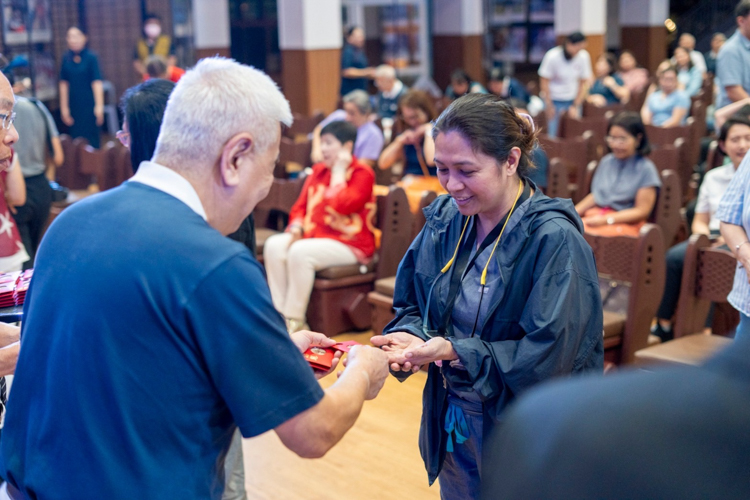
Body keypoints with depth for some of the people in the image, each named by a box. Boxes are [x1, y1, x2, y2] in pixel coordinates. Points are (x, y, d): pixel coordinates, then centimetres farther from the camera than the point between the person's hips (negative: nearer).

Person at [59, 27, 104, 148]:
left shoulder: (90, 57, -6)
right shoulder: (66, 58, 5)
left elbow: (97, 83, -10)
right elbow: (64, 84, 7)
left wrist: (99, 106, -15)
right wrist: (64, 108, 6)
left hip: (89, 105, -4)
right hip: (73, 106, 4)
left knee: (90, 138, -3)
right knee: (76, 137, 7)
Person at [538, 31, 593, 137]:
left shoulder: (584, 56, -8)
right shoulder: (552, 56, -16)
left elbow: (584, 83, 0)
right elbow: (544, 81, -9)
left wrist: (576, 106, -3)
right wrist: (549, 105, -10)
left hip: (573, 100, 3)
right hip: (554, 100, -2)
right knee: (552, 135, -7)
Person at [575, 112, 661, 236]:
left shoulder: (645, 168, -2)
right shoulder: (606, 162, 15)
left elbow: (642, 211, -5)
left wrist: (606, 220, -14)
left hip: (624, 223, -5)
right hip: (595, 215, 5)